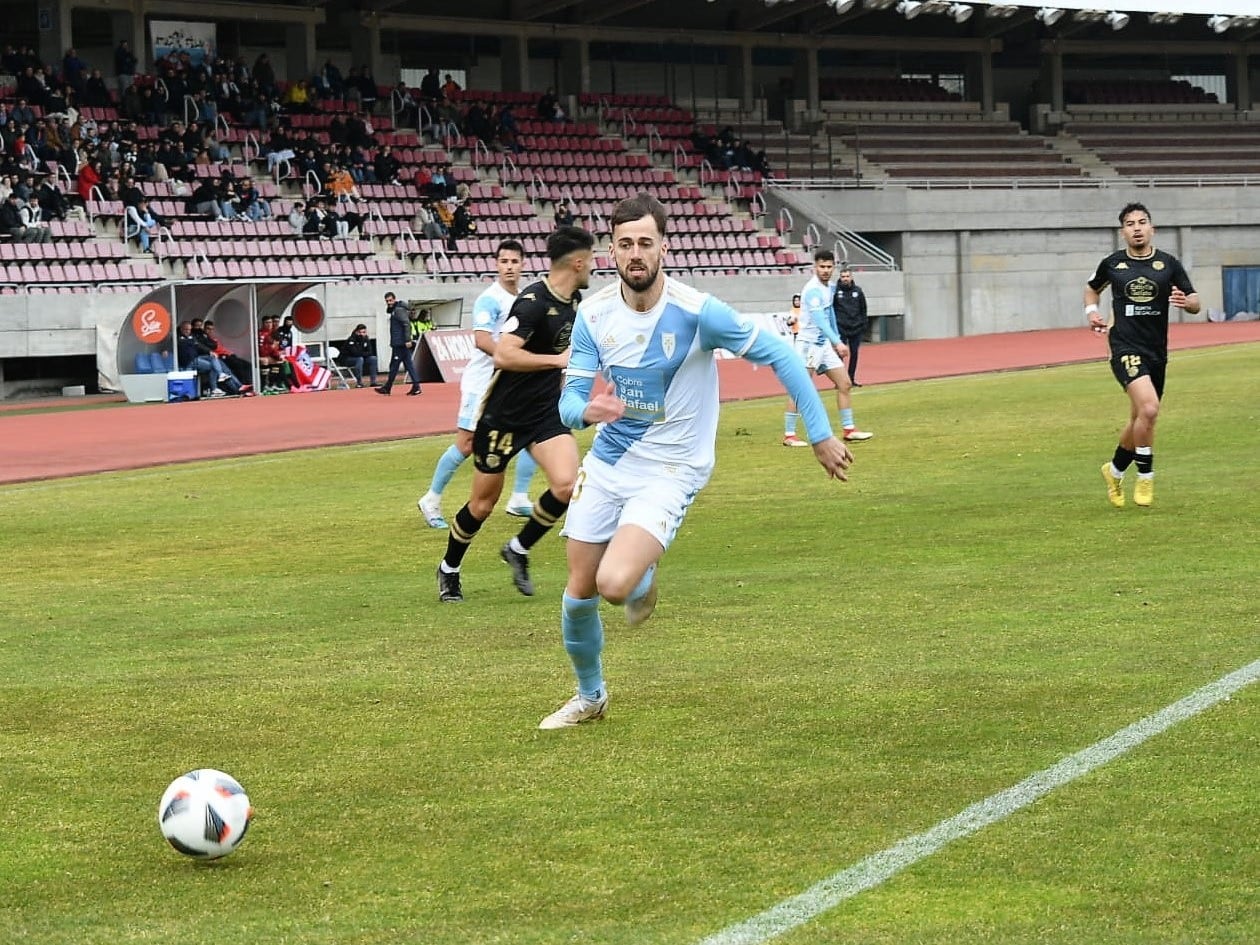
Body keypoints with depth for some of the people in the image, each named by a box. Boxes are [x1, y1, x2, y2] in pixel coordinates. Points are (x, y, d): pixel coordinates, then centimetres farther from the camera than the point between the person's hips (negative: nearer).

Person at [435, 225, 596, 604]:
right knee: (483, 503, 5)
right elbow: (503, 355, -34)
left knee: (567, 484, -17)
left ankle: (519, 550, 6)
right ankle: (449, 569, 30)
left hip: (547, 412, 6)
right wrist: (558, 359, -34)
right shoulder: (534, 302, -23)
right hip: (504, 414, -6)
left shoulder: (573, 300, 4)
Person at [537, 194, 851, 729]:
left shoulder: (697, 312, -20)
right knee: (578, 593, 9)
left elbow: (778, 355, -11)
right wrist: (588, 410, -29)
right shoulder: (593, 314, -7)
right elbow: (570, 399, -3)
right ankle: (590, 696, 35)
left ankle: (643, 579, 13)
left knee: (615, 583, -26)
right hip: (606, 464, 4)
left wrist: (821, 434, -10)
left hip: (668, 471, -4)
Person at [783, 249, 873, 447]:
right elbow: (820, 320, -28)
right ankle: (789, 435, -1)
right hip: (809, 344, -9)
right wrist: (837, 342, -35)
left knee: (844, 383, 5)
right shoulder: (812, 290, -18)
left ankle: (849, 429, 10)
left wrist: (836, 342, 22)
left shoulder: (829, 287, 10)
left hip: (825, 344, 9)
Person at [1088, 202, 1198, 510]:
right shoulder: (1112, 264, 3)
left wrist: (1186, 301, -19)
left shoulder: (1169, 264, 3)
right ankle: (1145, 478, -10)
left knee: (1140, 420, 14)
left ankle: (1115, 470, 40)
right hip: (1126, 348, -4)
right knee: (1149, 408, -25)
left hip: (1156, 352, 4)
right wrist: (1091, 312, 4)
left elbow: (1195, 305, 4)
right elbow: (1092, 288, 23)